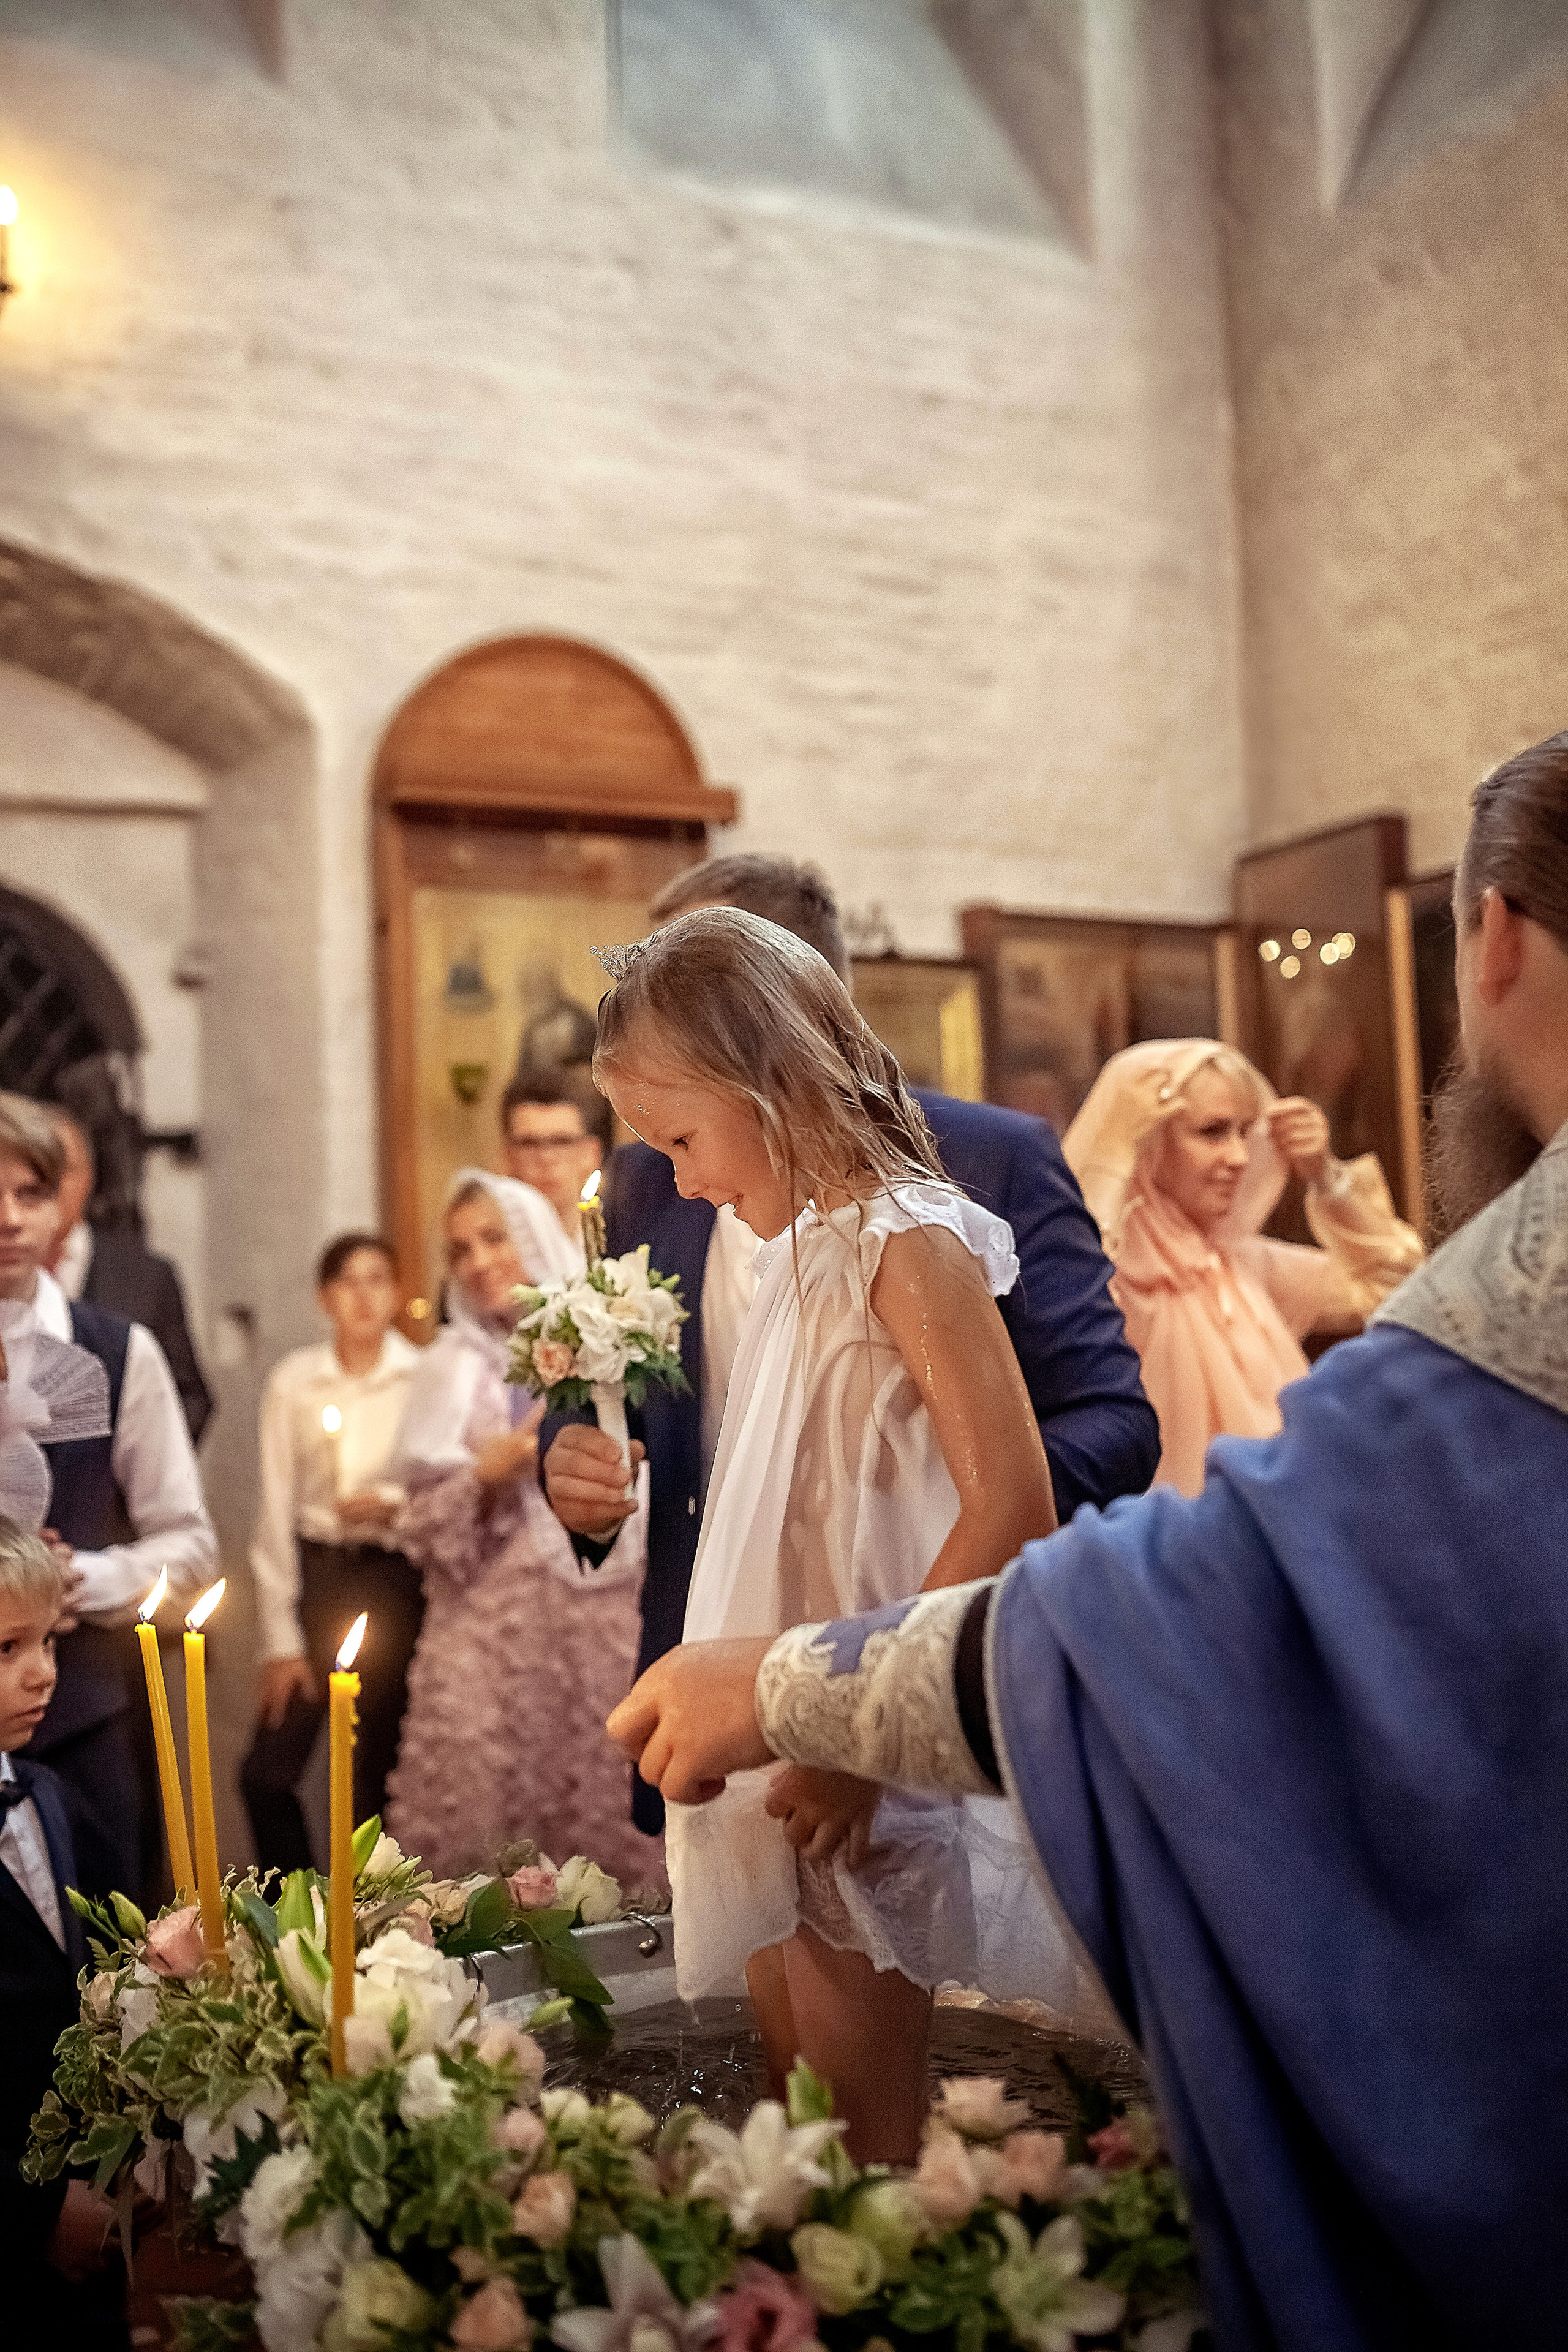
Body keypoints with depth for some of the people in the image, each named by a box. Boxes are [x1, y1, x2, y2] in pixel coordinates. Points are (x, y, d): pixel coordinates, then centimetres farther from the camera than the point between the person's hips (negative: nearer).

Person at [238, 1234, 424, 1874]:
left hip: (395, 1580, -1)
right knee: (267, 1772, -3)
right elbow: (276, 1510, 0)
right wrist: (280, 1639, -2)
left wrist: (396, 1503, -16)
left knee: (376, 1775, 8)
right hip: (315, 1575, 1)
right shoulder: (293, 1381, 0)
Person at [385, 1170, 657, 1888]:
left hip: (610, 1628, 0)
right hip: (491, 1636, 0)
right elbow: (420, 1528, 4)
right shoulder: (451, 1370, 10)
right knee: (476, 1826, -5)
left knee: (612, 1819, -4)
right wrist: (489, 1473, -9)